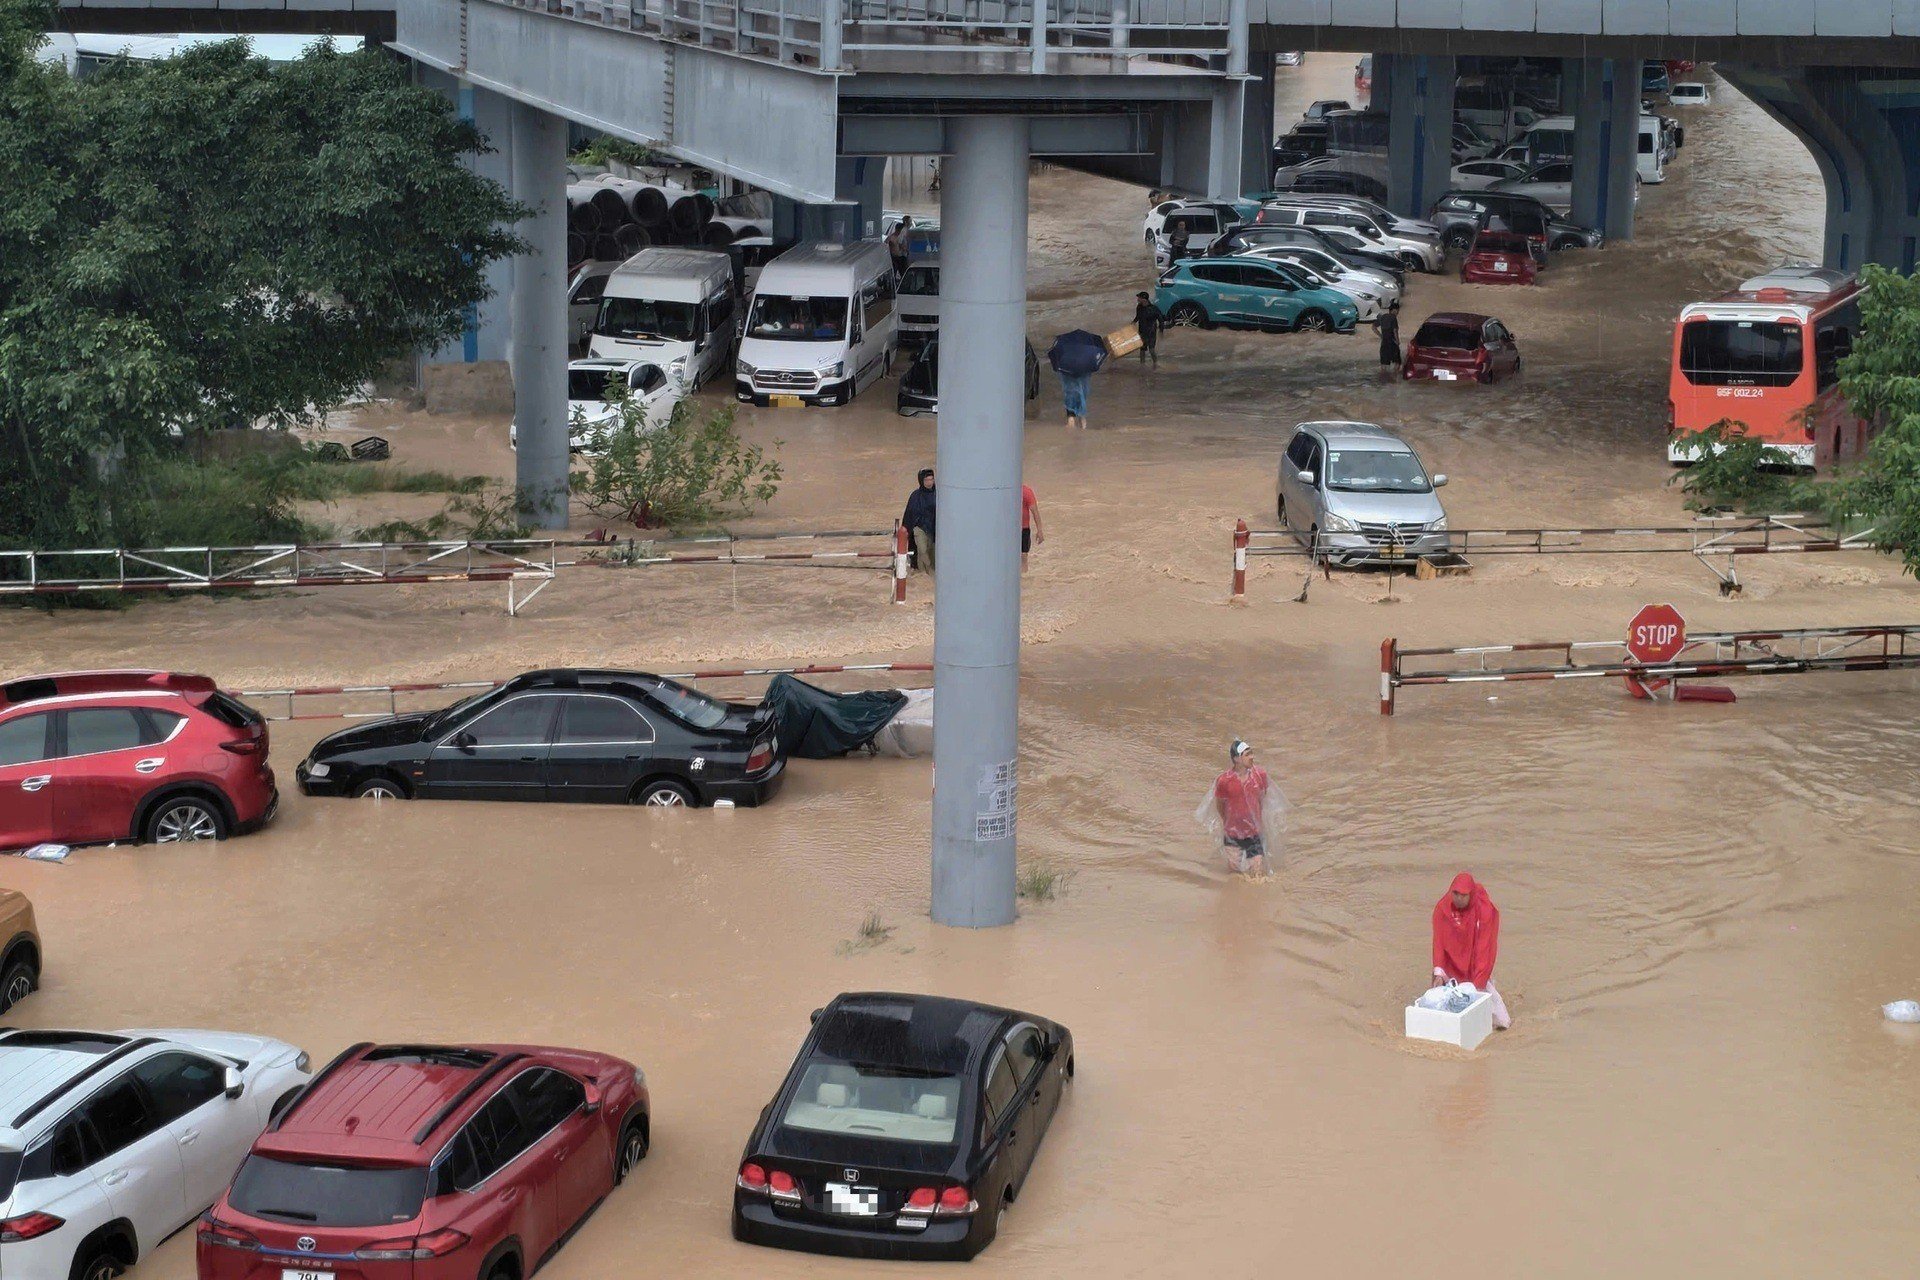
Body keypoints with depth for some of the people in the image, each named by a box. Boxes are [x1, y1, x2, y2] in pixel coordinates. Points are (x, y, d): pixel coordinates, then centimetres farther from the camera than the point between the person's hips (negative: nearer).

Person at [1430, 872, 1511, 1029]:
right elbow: (1439, 941, -14)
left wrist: (1479, 982, -28)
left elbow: (1485, 947, -25)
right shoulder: (1442, 908, -18)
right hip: (1453, 961, 3)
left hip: (1476, 960, -2)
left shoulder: (1485, 911, -25)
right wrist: (1438, 973, -23)